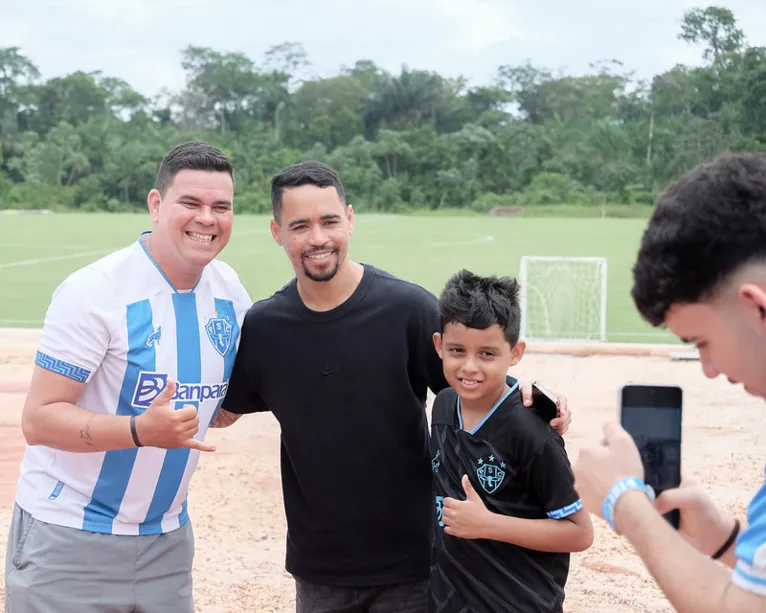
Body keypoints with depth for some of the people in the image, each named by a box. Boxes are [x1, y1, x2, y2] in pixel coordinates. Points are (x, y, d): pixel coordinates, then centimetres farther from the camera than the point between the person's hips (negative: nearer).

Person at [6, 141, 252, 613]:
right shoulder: (94, 291, -17)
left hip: (167, 538, 5)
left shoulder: (231, 292, 1)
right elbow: (38, 419, -20)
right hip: (68, 539, -5)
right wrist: (141, 430, -32)